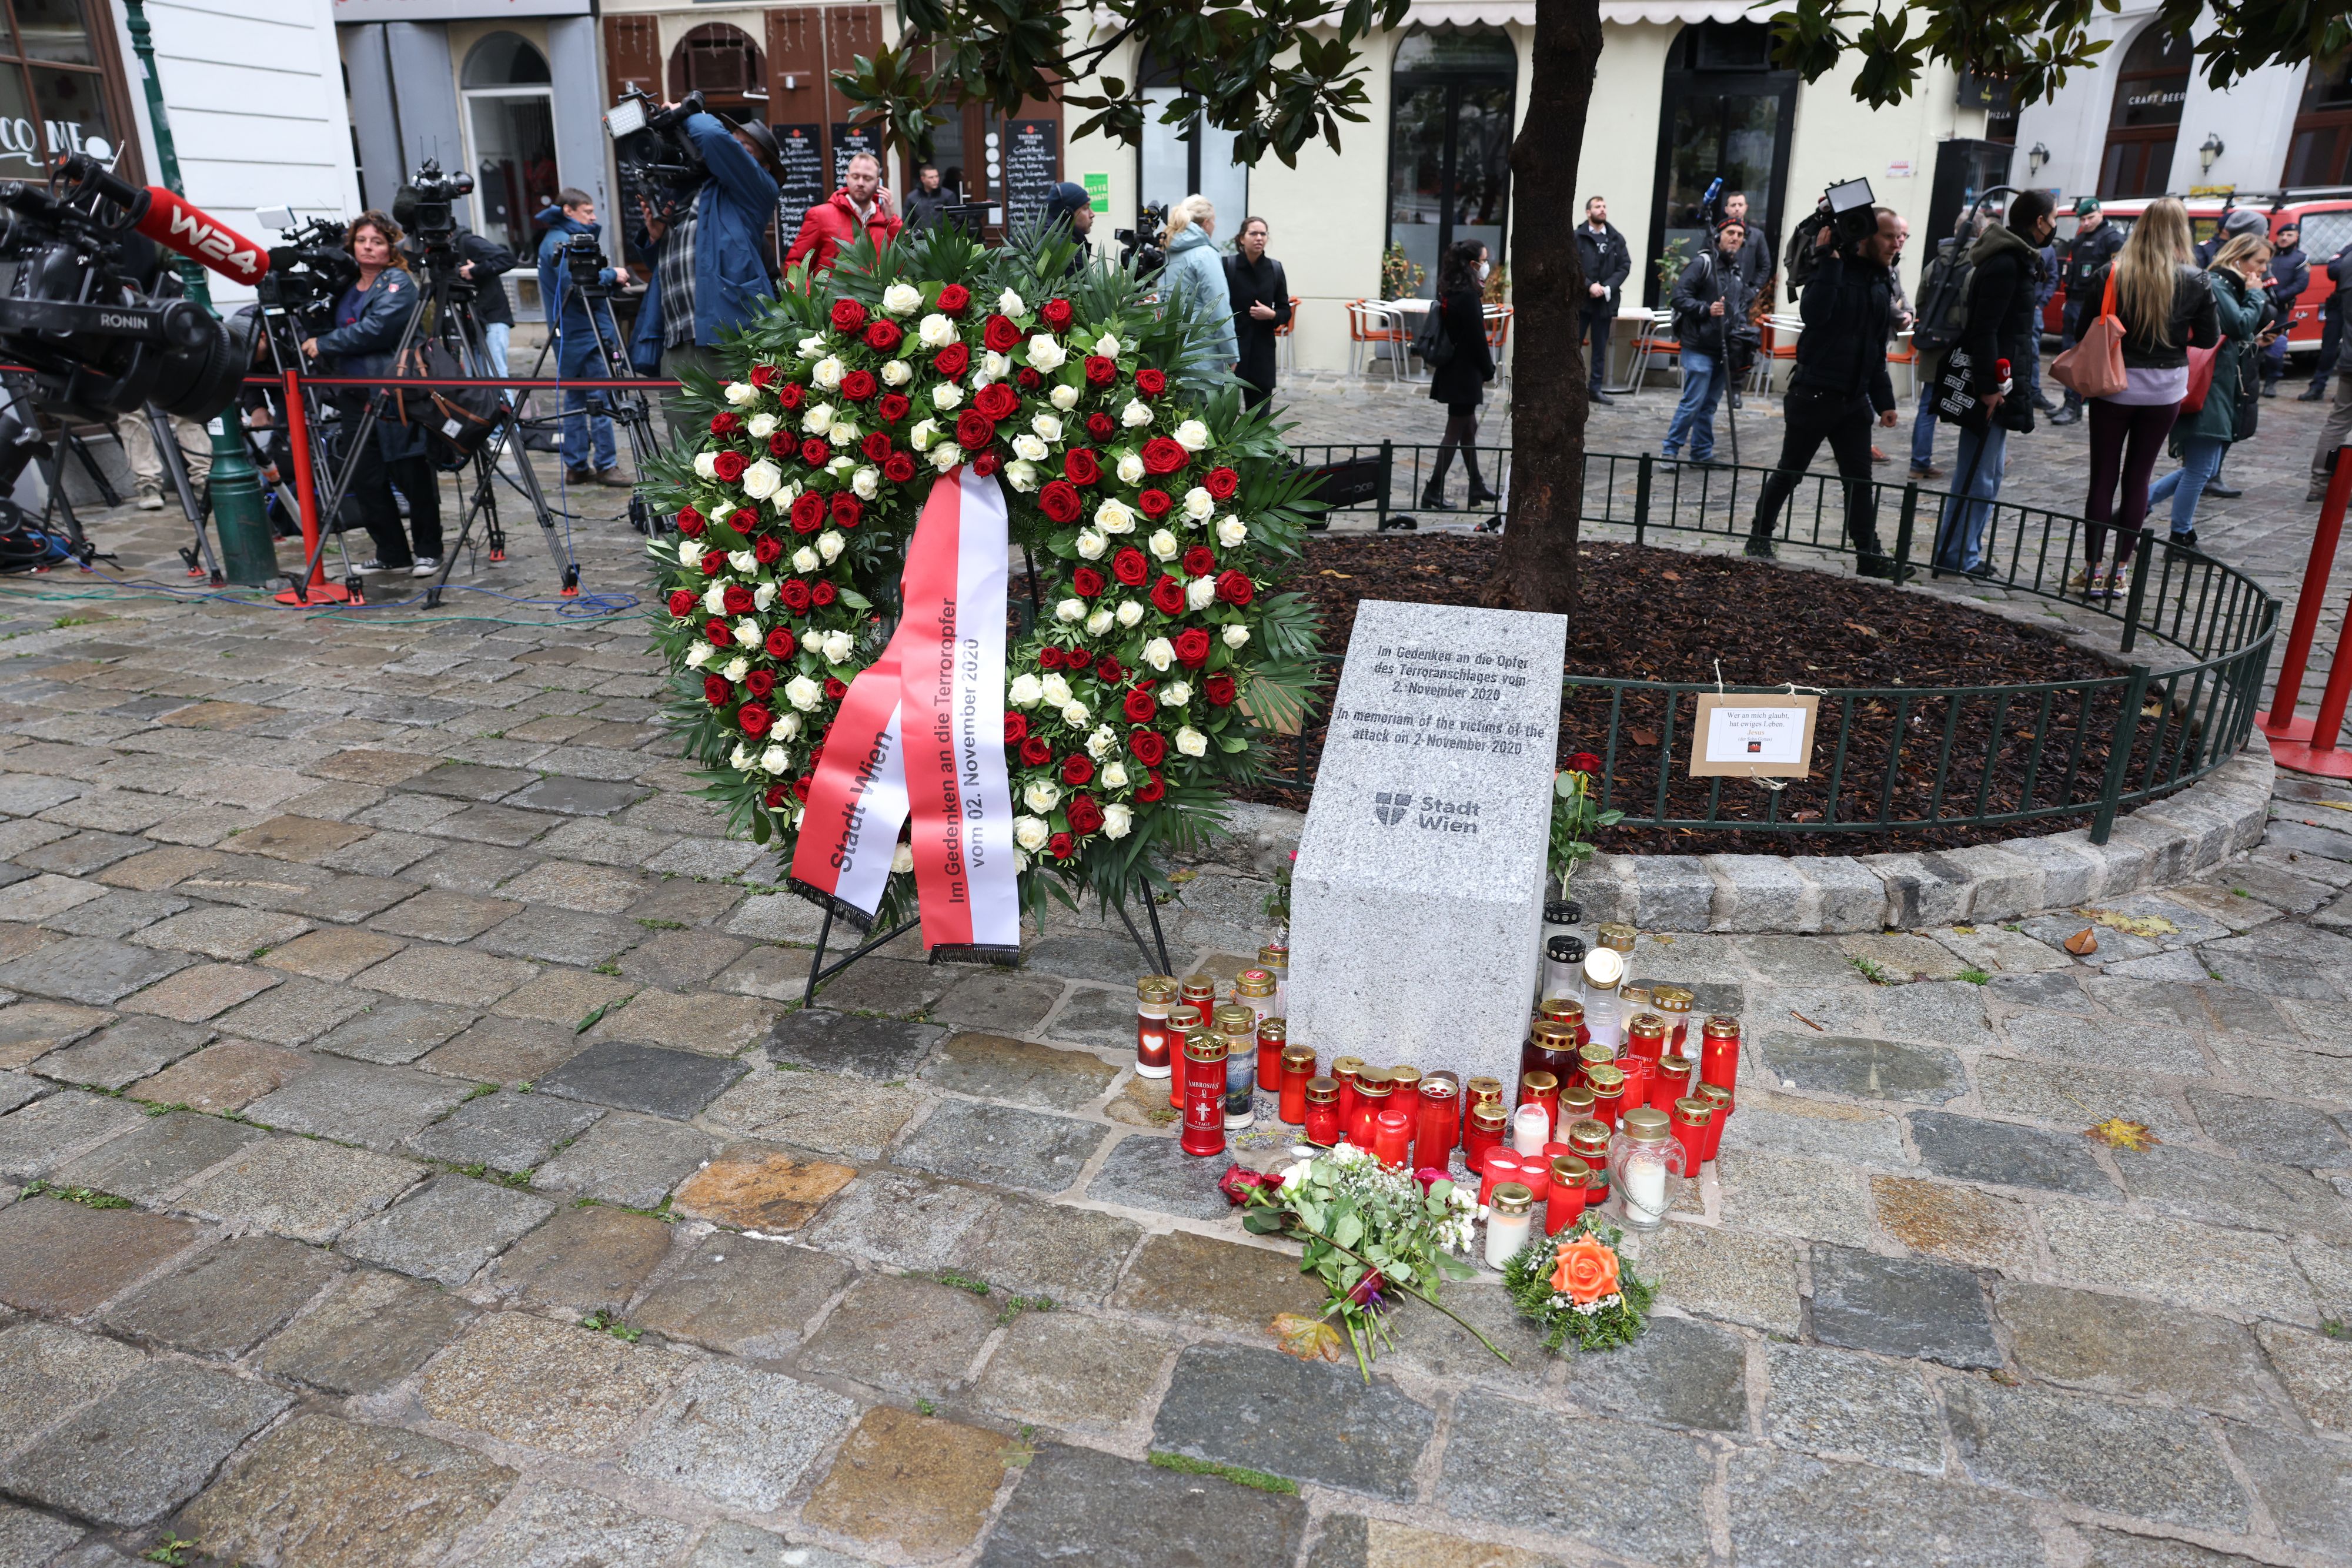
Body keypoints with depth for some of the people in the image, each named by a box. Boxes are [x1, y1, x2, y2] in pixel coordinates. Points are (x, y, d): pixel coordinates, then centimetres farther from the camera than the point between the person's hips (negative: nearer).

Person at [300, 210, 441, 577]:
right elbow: (338, 330, 27)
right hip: (356, 397, 7)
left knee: (412, 476, -3)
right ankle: (392, 554, 13)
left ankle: (428, 551, 9)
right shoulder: (347, 288, 17)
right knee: (366, 480, 5)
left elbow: (375, 329, -17)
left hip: (396, 397, -7)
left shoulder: (398, 284, -4)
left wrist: (323, 345, -13)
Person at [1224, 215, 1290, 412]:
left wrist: (1272, 315, -11)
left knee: (1259, 413, 2)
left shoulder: (1275, 269, 6)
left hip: (1262, 349, 3)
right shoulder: (1227, 265, -4)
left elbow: (1286, 311, 11)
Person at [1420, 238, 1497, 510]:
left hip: (1453, 372, 9)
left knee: (1469, 427, 17)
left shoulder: (1452, 293, 7)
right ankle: (1433, 492, 2)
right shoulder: (1468, 296, -20)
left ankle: (1477, 487, 27)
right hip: (1465, 374, -9)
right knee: (1455, 432, -2)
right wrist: (1489, 370, -6)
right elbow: (1477, 338, -16)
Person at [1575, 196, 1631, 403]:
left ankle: (1595, 387, 13)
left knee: (1600, 347, 7)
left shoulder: (1617, 239, 7)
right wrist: (1589, 285, -18)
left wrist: (1607, 287, -11)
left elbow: (1625, 266, 4)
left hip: (1605, 301, 3)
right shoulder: (1577, 237, -2)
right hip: (1580, 299, -3)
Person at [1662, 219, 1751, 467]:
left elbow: (1742, 307, 25)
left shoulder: (1739, 270, 17)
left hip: (1724, 349, 7)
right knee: (1693, 402, -10)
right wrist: (1706, 309, -23)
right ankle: (1670, 451, -1)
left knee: (1709, 404, 11)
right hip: (1699, 347, -7)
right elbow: (1681, 297, -12)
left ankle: (1702, 453, 18)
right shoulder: (1702, 263, -6)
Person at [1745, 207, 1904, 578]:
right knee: (1790, 471, 7)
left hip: (1855, 399, 6)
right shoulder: (1832, 269, -9)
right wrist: (1829, 261, -29)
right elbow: (1813, 313, -30)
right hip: (1815, 394, -6)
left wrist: (1884, 401, 15)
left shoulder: (1883, 283, 12)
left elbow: (1877, 350, 18)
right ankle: (1760, 534, 24)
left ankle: (1869, 555, 5)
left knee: (1860, 479, 3)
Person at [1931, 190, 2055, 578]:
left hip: (1997, 382, 11)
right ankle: (1955, 557, 0)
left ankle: (1966, 553, 23)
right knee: (1977, 476, -6)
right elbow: (1985, 329, -22)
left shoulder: (2015, 259, 16)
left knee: (1990, 472, 16)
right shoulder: (2005, 264, -16)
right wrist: (1989, 385, -24)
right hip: (1992, 384, -11)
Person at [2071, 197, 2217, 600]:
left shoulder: (2113, 274, -9)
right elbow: (2208, 338, 1)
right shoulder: (2195, 282, -7)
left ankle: (2092, 570, 5)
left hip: (2114, 385, -1)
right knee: (2138, 479, 9)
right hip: (2165, 390, 1)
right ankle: (2119, 572, 11)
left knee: (2103, 477, 5)